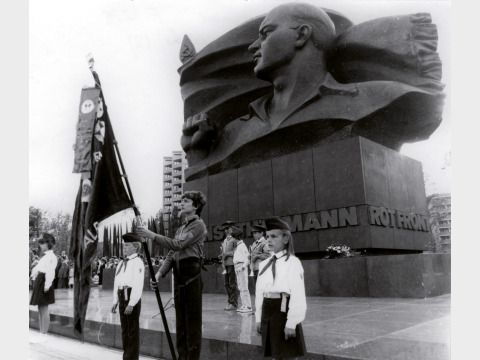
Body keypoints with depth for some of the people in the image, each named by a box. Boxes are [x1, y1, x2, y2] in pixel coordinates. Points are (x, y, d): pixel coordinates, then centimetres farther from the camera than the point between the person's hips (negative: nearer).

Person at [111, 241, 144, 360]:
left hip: (132, 298, -8)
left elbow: (138, 285, -17)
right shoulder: (121, 263, 16)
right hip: (122, 297, 8)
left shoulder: (137, 262, -10)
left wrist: (131, 304, -22)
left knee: (133, 329, -1)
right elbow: (116, 283, 19)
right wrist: (115, 302, 14)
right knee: (124, 328, 16)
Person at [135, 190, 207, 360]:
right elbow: (172, 254, 15)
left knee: (192, 320, -3)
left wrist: (152, 235, -19)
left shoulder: (198, 225, -6)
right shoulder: (181, 228, 20)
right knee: (181, 321, 12)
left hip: (192, 275, -8)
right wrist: (160, 272, 0)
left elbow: (178, 245, -18)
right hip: (178, 276, 8)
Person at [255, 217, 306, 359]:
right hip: (267, 312, 6)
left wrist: (291, 323, -17)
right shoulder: (264, 264, 9)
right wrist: (258, 318, 9)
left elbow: (297, 295, -14)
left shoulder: (293, 262, -10)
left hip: (284, 312, -6)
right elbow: (259, 292, 11)